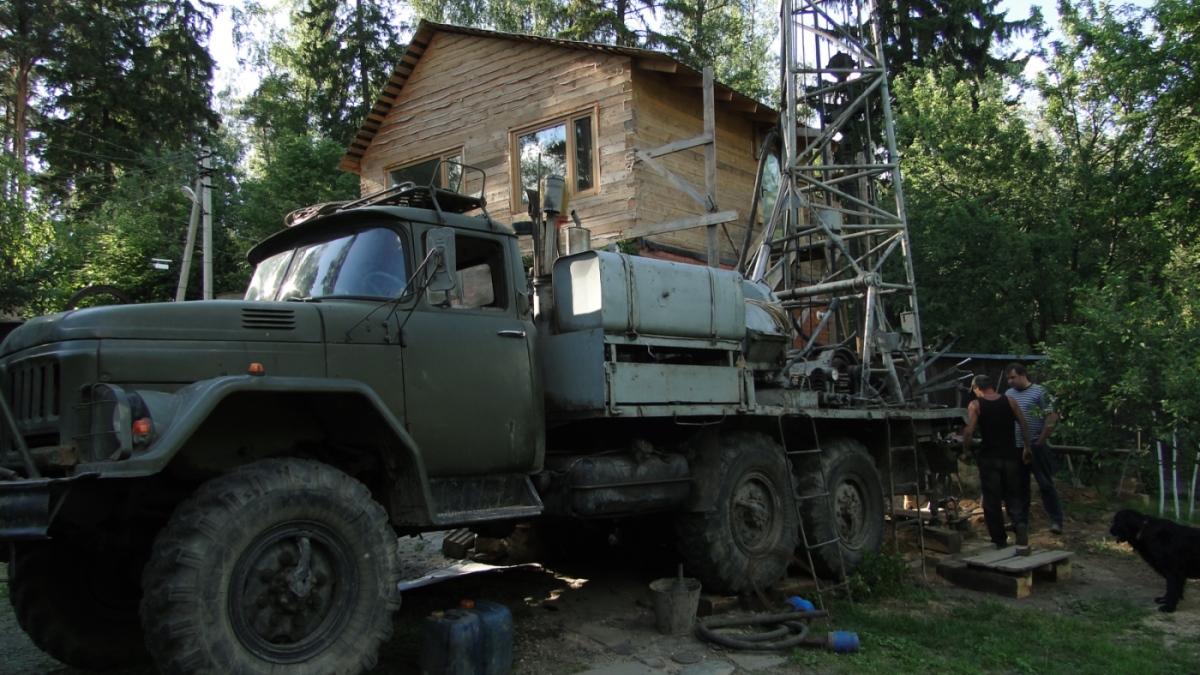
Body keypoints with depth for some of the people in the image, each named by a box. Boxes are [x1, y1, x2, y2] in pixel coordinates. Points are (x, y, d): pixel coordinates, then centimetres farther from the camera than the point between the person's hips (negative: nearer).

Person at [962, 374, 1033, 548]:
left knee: (992, 501, 7)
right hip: (1010, 456, 3)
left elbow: (969, 431, -15)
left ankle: (1000, 541, 13)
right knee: (1013, 495, 16)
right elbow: (1023, 425, 4)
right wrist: (1027, 448, 12)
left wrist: (965, 449, -2)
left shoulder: (975, 405, -5)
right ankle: (1021, 522, -12)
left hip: (989, 458, -3)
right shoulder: (1010, 401, 4)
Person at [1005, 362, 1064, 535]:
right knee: (1019, 485, 12)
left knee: (1046, 484, -2)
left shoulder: (1039, 392, -8)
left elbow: (1052, 417, -11)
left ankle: (1056, 521, 2)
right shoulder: (1008, 394, 9)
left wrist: (1040, 441, -11)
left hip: (1037, 447, -6)